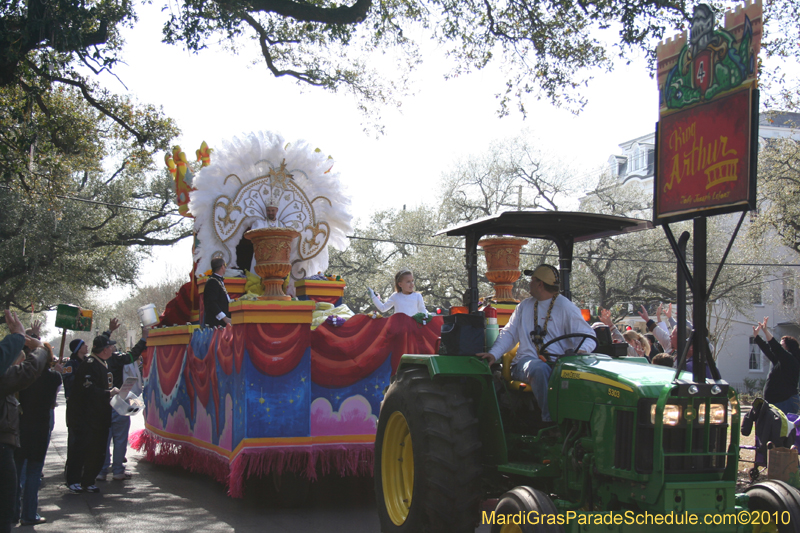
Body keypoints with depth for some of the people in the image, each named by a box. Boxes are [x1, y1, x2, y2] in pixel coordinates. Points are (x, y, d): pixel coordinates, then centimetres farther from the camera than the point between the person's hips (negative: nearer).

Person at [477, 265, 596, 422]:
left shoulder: (565, 306, 9)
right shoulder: (525, 306, 24)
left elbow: (587, 337, 3)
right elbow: (509, 333, 21)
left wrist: (581, 350, -21)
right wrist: (493, 354, 3)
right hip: (527, 360, 2)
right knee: (539, 369, -37)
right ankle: (550, 420, -37)